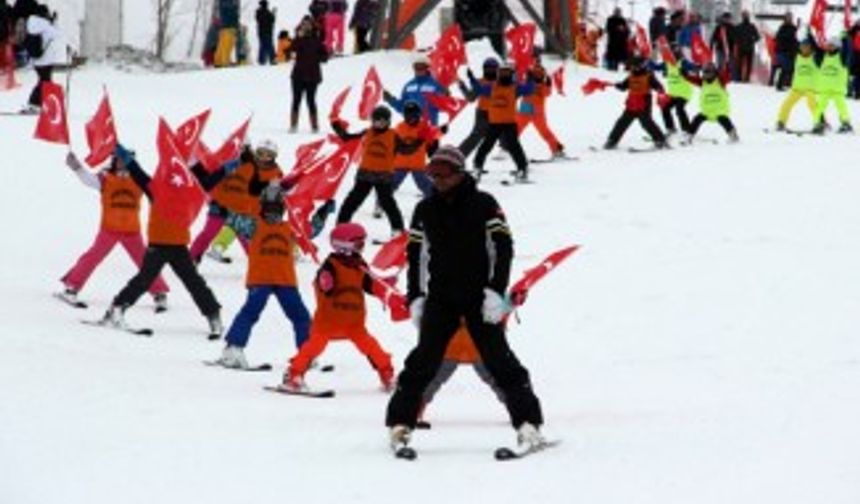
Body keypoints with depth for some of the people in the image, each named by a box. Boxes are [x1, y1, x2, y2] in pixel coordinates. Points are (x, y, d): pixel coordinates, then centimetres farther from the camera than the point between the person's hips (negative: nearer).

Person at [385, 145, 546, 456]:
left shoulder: (483, 205, -3)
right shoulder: (425, 210, 8)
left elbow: (502, 247, -5)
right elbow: (415, 255, 15)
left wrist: (496, 291, -13)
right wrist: (415, 298, 9)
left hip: (479, 298, -3)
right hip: (440, 299, 3)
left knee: (499, 358, -6)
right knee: (424, 361, -1)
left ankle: (528, 424, -5)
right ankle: (400, 424, 4)